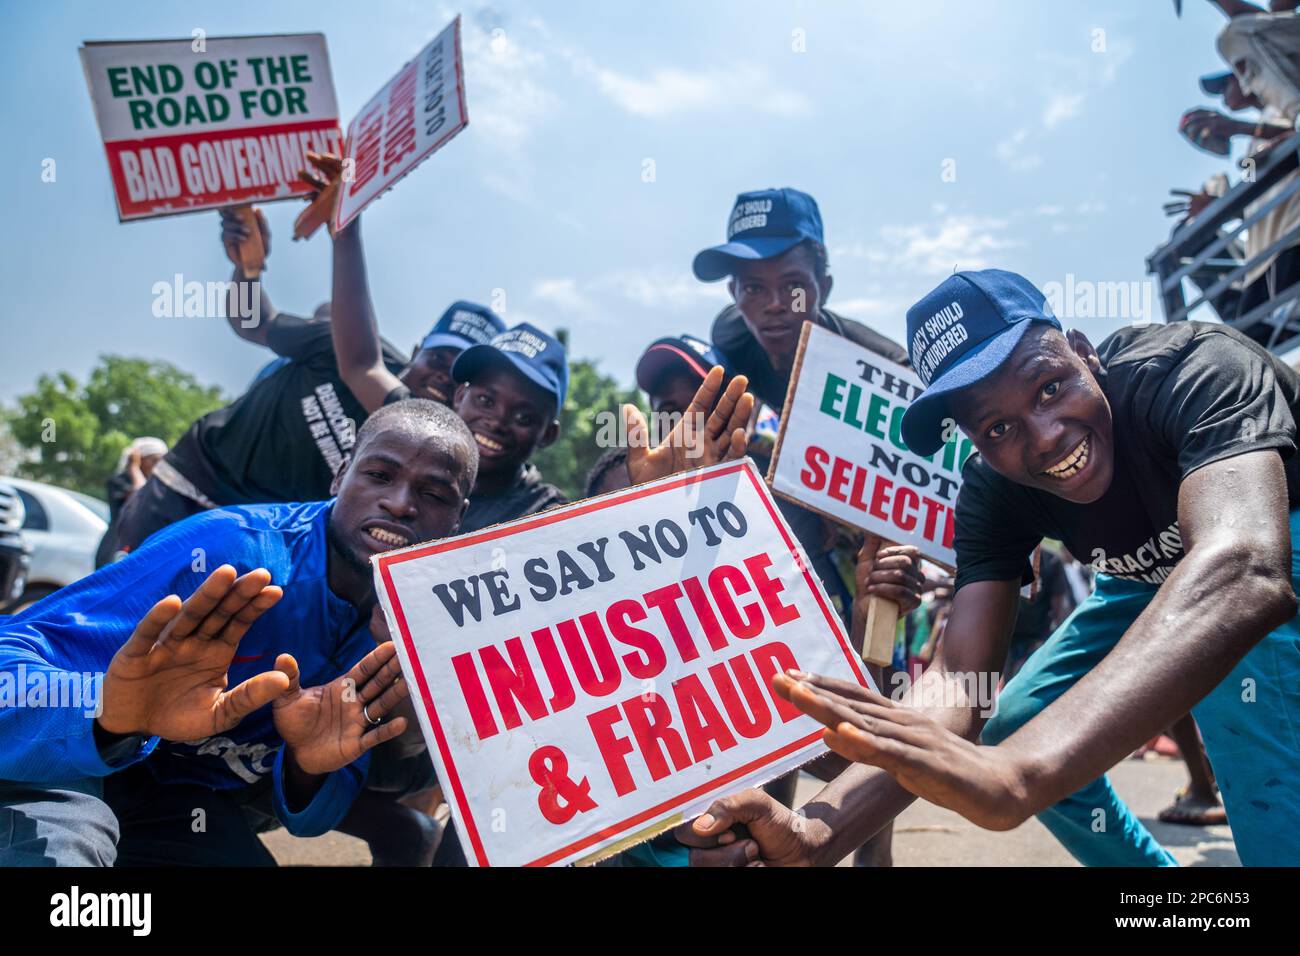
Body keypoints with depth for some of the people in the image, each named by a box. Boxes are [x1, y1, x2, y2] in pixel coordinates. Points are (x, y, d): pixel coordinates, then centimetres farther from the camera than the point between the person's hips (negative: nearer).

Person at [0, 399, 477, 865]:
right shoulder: (229, 550, -28)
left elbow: (310, 817, -3)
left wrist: (309, 770, -26)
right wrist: (108, 712, -53)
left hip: (200, 802, 5)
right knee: (56, 849, -36)